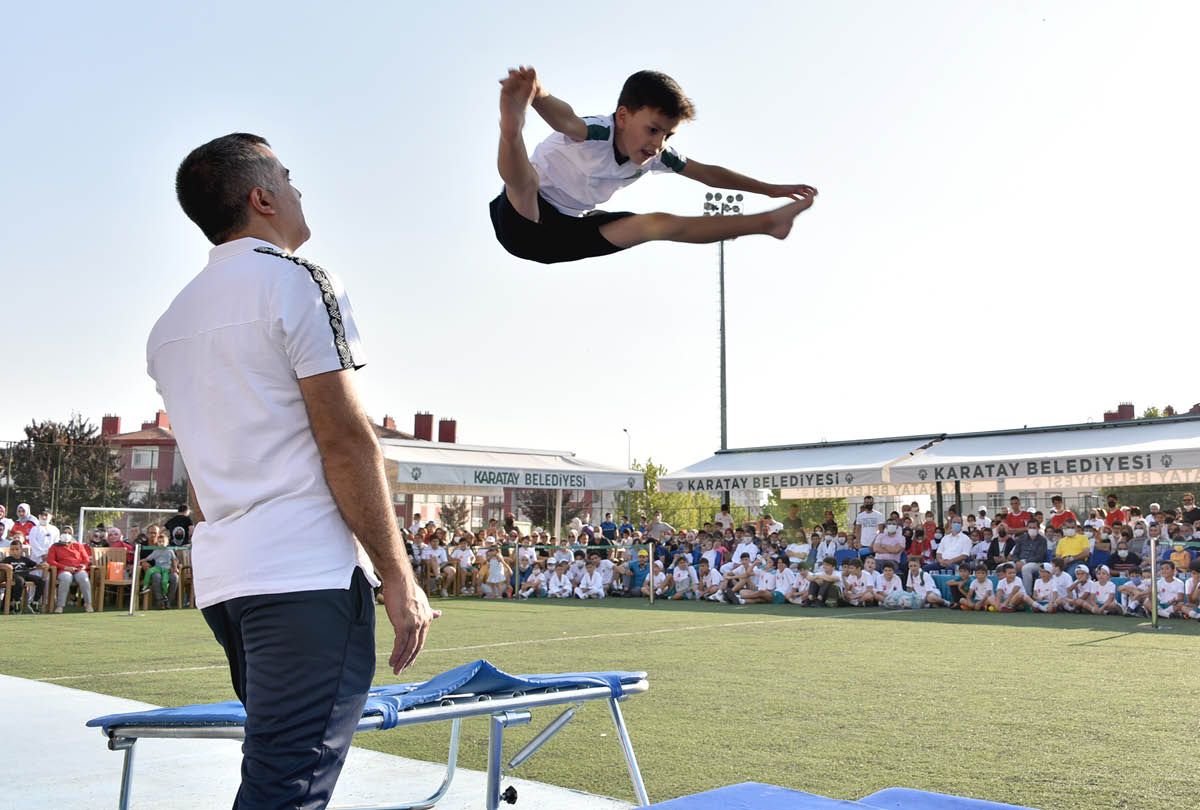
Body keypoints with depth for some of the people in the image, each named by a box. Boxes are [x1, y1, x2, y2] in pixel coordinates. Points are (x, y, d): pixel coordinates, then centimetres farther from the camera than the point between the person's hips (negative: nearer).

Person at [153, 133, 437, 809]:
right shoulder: (296, 281, -6)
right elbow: (345, 437, -13)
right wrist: (399, 580, -12)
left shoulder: (170, 324, 19)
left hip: (221, 576, 9)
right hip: (309, 573, -9)